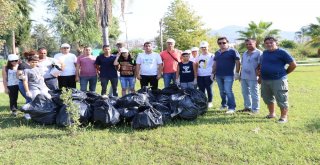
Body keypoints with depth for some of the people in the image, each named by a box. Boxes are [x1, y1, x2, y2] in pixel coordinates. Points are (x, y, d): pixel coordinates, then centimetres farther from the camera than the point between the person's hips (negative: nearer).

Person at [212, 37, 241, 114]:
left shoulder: (232, 51, -3)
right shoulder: (217, 53, 15)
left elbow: (238, 62, -6)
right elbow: (215, 64, 21)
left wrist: (237, 73, -12)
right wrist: (213, 73, 18)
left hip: (228, 75, -6)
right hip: (218, 75, 6)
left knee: (228, 91, -11)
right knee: (222, 91, 12)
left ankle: (232, 108, -6)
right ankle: (224, 104, 26)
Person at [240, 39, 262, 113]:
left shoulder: (259, 53, -8)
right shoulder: (245, 53, 16)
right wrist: (240, 74, 17)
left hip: (253, 77, -8)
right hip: (244, 77, 8)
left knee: (254, 94, 0)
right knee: (245, 93, 14)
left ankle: (255, 109, 8)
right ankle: (247, 107, 27)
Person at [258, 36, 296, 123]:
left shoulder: (282, 52, -9)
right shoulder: (264, 53, 12)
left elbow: (293, 64, -8)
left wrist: (284, 73, -1)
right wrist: (259, 71, 14)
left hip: (278, 80, -7)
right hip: (265, 80, 7)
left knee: (281, 100, -1)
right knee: (267, 98, 17)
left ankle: (284, 117, 10)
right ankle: (272, 113, 34)